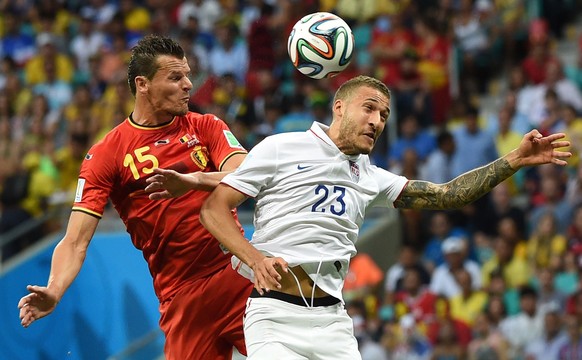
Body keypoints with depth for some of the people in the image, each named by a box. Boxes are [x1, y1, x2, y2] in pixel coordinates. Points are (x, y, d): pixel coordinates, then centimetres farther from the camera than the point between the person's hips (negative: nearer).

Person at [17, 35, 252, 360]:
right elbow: (76, 241, -6)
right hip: (181, 295, -2)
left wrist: (195, 179, -28)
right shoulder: (106, 154, 1)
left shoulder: (206, 126, 9)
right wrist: (53, 291, -25)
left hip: (240, 280, 2)